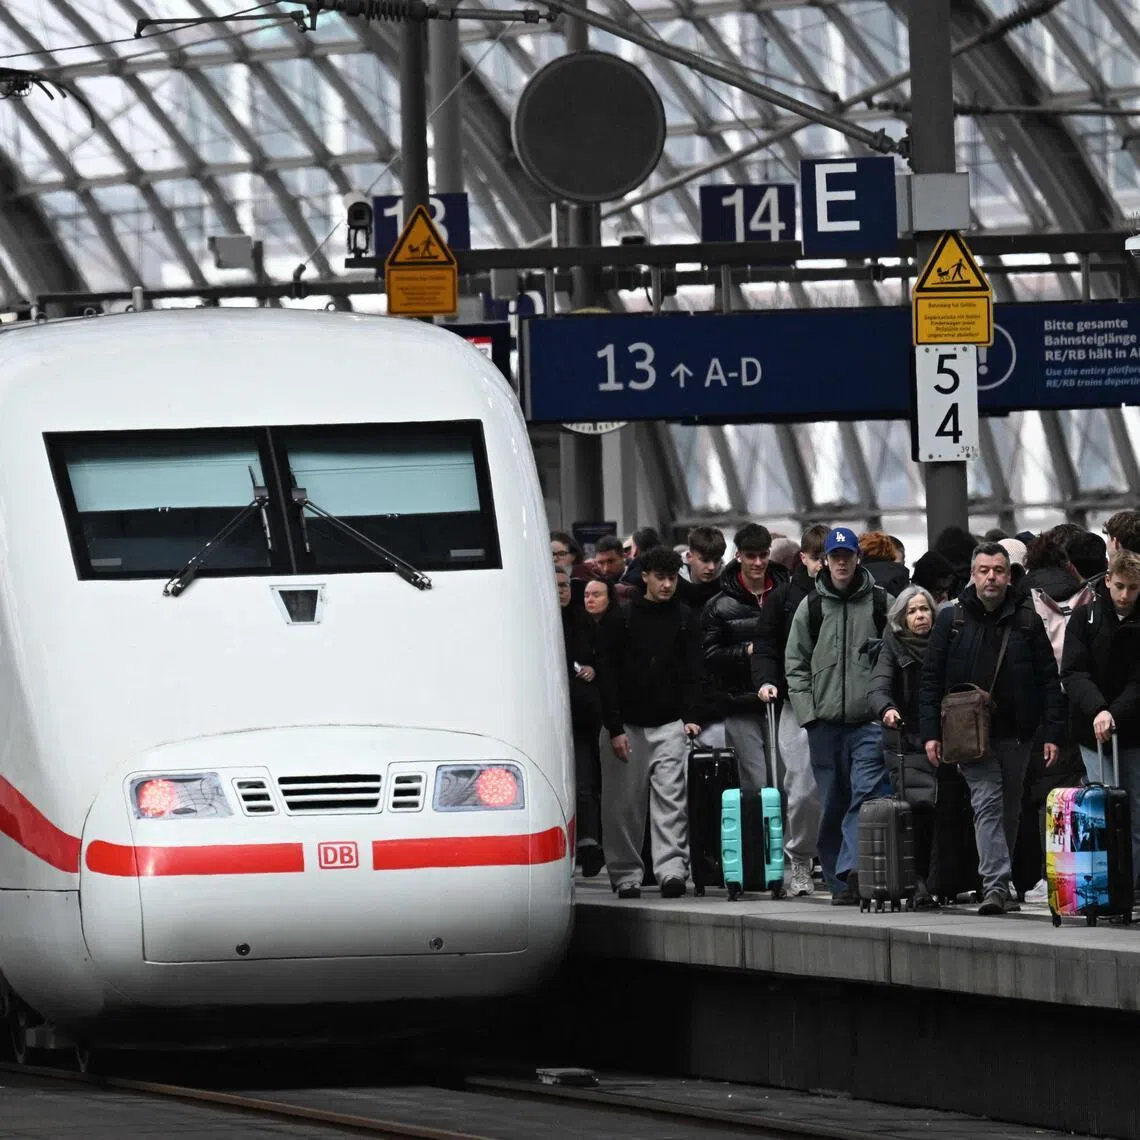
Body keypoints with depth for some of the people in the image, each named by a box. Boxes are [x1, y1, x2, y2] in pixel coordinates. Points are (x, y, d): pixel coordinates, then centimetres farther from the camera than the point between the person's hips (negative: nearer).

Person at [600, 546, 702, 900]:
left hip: (670, 725, 1)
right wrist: (615, 728, -6)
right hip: (629, 724, -1)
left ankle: (672, 870, -15)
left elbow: (691, 672, 9)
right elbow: (610, 673, 0)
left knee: (671, 799, -10)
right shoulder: (624, 616, 1)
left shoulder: (683, 618, 7)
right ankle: (626, 874, 8)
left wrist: (690, 717, -5)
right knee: (626, 804, 1)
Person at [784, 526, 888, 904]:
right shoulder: (811, 606, 9)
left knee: (866, 794, -16)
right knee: (832, 804, 7)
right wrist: (807, 710, 0)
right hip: (825, 721, 3)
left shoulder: (881, 602, 3)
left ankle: (852, 869, -23)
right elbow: (795, 663, 11)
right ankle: (839, 883, 14)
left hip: (870, 720, -3)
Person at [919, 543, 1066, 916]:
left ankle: (999, 883, 20)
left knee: (1009, 811, 9)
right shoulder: (952, 620, 3)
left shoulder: (1026, 620, 5)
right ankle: (996, 885, -22)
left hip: (1014, 734, 2)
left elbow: (1049, 681, 6)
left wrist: (1052, 734, -2)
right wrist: (931, 732, -3)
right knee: (987, 802, -14)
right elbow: (931, 679, 4)